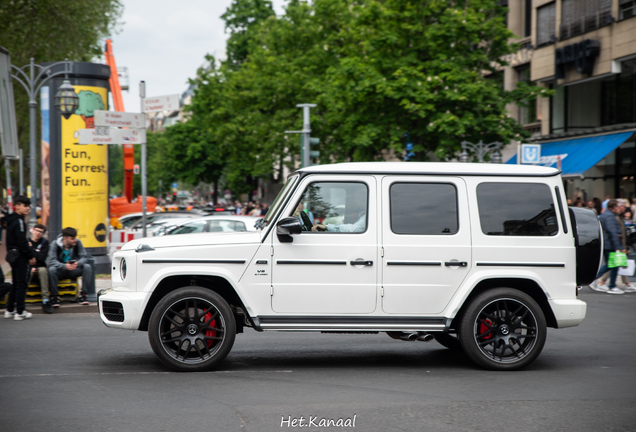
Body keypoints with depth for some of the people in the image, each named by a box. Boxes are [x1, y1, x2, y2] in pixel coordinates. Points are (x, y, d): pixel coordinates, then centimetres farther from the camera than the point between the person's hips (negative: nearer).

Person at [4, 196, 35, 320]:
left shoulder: (11, 220, 14)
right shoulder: (19, 221, -16)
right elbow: (22, 241, -21)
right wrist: (31, 255, -12)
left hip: (13, 255, 9)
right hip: (20, 256, -9)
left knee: (16, 283, 16)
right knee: (22, 283, -4)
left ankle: (9, 310, 20)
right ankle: (20, 312, -3)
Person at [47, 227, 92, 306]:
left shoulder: (78, 243, -7)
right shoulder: (55, 244, -14)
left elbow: (84, 257, -11)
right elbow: (52, 261, -24)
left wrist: (78, 263, -35)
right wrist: (65, 266, -42)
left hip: (73, 270, 2)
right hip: (60, 271, -2)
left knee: (87, 267, -25)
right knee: (52, 269, -36)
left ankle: (82, 295, -18)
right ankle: (55, 297, -22)